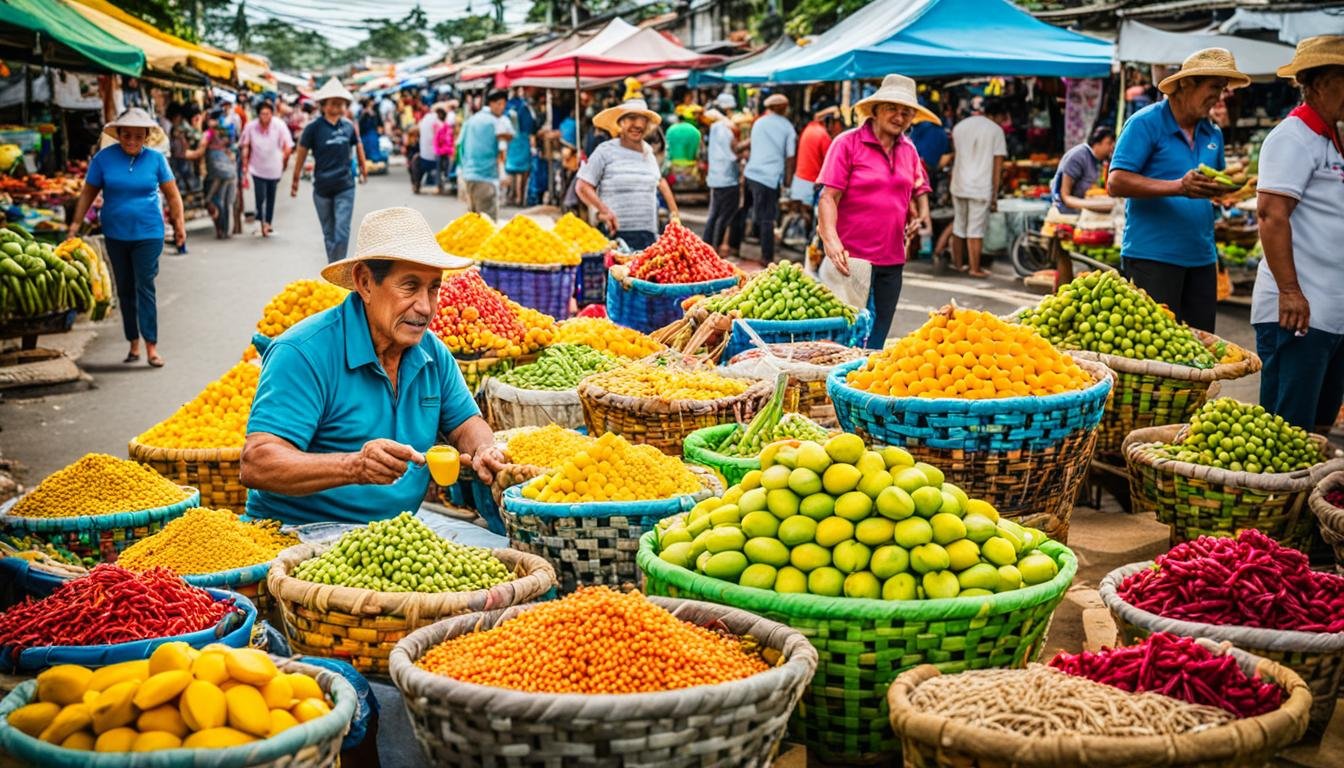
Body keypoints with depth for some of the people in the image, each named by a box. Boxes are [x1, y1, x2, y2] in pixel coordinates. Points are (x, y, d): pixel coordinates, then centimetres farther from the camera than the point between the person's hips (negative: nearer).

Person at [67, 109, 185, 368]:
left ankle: (151, 347, -6)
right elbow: (88, 193, 3)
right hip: (116, 234, 2)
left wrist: (179, 225, 3)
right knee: (125, 289, 10)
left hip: (148, 233, -2)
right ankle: (134, 344, 20)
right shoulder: (104, 158, -4)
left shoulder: (156, 159, -4)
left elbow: (172, 194, 4)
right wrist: (75, 224, -1)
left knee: (145, 287, -7)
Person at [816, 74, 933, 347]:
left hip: (892, 260, 6)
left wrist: (921, 215, 3)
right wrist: (831, 240, -26)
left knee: (876, 340, 11)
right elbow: (828, 197, -13)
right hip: (852, 258, -6)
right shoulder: (848, 143, -7)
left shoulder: (908, 149, 11)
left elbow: (919, 189, 24)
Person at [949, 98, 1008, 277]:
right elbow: (997, 165, -5)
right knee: (976, 229, -1)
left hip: (959, 185, 5)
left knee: (959, 226, 14)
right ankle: (975, 268, 2)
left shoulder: (959, 127, 12)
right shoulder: (995, 130, -3)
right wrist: (995, 194, -3)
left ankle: (958, 264, 23)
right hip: (981, 187, -5)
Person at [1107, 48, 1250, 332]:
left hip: (1201, 256, 7)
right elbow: (1116, 183, -15)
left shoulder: (1213, 134, 15)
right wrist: (1179, 187, -24)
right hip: (1153, 256, -7)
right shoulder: (1146, 123, -6)